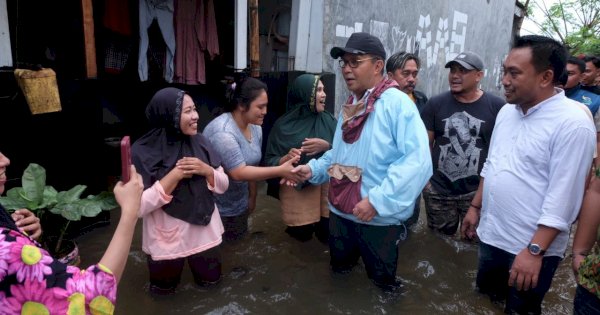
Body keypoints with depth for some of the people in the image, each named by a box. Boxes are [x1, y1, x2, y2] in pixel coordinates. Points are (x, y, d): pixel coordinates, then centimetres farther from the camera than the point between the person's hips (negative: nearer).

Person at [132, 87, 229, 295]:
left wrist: (206, 170, -20)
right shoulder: (143, 151, -17)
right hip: (166, 239, -3)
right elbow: (139, 207, -21)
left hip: (204, 232, 4)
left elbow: (223, 185, 0)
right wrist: (175, 175, -26)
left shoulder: (199, 141, -4)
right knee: (164, 290, 21)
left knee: (210, 280, 22)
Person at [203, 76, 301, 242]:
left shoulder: (255, 128, -1)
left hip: (240, 205, 8)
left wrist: (252, 197, 13)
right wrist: (281, 171, -31)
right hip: (216, 208, -7)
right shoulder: (222, 132, -27)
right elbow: (239, 173, -29)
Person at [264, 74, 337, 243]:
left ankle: (320, 224, 36)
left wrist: (326, 145, -19)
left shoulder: (328, 120, 0)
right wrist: (286, 158, -27)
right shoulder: (284, 124, -6)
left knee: (327, 234, 3)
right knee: (301, 235, 7)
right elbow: (270, 161, -7)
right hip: (295, 188, -2)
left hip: (325, 185, 2)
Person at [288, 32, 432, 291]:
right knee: (339, 274, 26)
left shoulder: (397, 104, -17)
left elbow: (417, 160, -27)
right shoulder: (350, 107, 10)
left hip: (379, 219, -7)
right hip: (340, 213, 7)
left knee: (381, 283, 16)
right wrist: (313, 169, 1)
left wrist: (378, 200, -30)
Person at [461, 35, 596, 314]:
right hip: (490, 235, 7)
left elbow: (562, 198, -22)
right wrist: (475, 207, 13)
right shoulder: (506, 111, 4)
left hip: (531, 248, -6)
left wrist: (535, 251, -22)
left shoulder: (573, 124, -19)